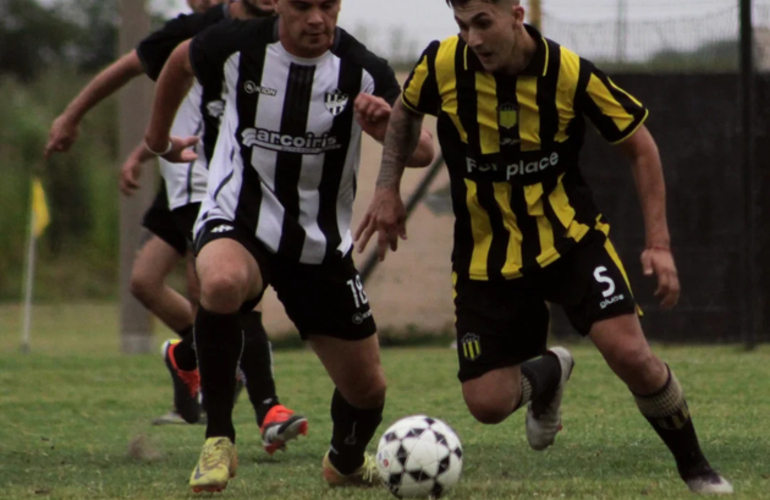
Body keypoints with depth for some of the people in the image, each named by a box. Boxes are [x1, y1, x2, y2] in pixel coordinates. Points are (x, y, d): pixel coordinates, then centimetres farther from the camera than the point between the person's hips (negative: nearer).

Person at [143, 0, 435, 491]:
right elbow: (180, 62, 11)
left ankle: (347, 461, 44)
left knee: (367, 389, 6)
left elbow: (423, 152, -17)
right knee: (222, 282, -39)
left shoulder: (363, 71, -11)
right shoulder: (237, 47, -12)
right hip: (237, 224, -2)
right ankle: (218, 440, -23)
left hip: (323, 244, 2)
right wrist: (158, 137, 24)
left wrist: (388, 126, -39)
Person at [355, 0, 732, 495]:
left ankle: (696, 469, 3)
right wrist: (388, 189, 0)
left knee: (629, 352, -21)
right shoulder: (442, 65, -15)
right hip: (487, 255, 2)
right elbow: (406, 112, 10)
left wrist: (659, 243, -10)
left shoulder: (570, 74, -19)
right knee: (487, 404, -4)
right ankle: (547, 373, 34)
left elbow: (639, 144, -5)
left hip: (571, 237, -2)